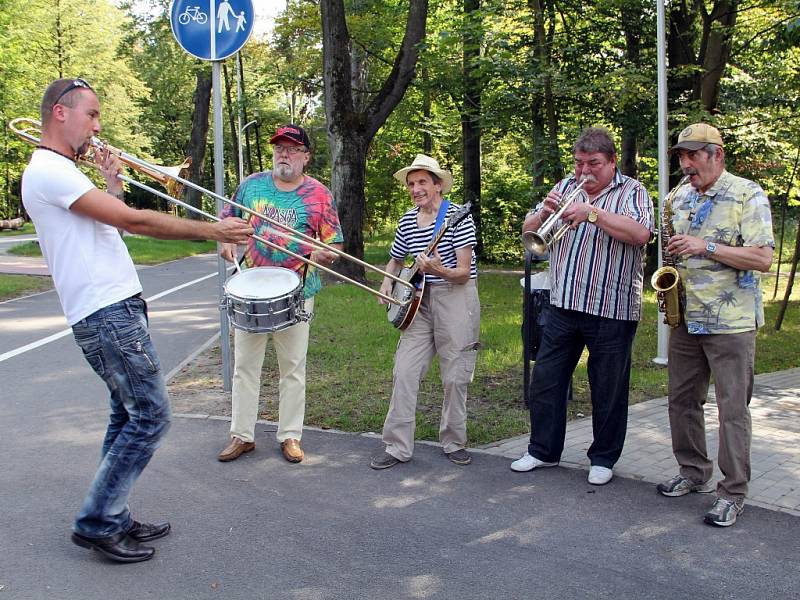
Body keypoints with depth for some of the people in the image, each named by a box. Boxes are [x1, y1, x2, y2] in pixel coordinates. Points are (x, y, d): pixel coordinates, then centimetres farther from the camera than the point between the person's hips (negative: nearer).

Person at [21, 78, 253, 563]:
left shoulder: (60, 171, 20)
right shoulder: (49, 172, -14)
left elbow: (115, 221, 22)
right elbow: (133, 221, -19)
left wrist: (113, 183, 10)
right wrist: (210, 231, -16)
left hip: (116, 310, 11)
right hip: (108, 315, -11)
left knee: (130, 417, 15)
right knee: (150, 417, -7)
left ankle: (114, 519, 22)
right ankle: (97, 523, 1)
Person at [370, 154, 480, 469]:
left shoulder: (458, 216, -11)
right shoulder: (407, 220, 7)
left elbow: (464, 273, -14)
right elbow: (396, 260, 22)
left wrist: (438, 270, -33)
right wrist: (387, 283, 3)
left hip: (456, 298, -5)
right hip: (419, 301, 5)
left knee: (455, 377, 1)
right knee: (404, 372, -2)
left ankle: (454, 443, 19)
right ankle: (397, 446, 5)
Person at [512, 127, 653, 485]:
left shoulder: (631, 191, -2)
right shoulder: (566, 187, 12)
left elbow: (640, 234, -21)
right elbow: (528, 230, 11)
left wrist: (592, 212, -24)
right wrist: (544, 212, -10)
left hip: (612, 309, -4)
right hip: (564, 305, 5)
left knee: (608, 391, 6)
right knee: (545, 381, 9)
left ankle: (603, 459, 21)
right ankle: (543, 450, 23)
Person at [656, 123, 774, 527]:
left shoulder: (748, 196, -7)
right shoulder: (679, 199, 12)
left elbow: (763, 258, -14)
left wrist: (706, 247, -21)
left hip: (731, 322, -6)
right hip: (685, 320, 6)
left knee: (733, 408, -1)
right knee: (682, 400, 13)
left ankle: (733, 492, 8)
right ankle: (693, 472, 29)